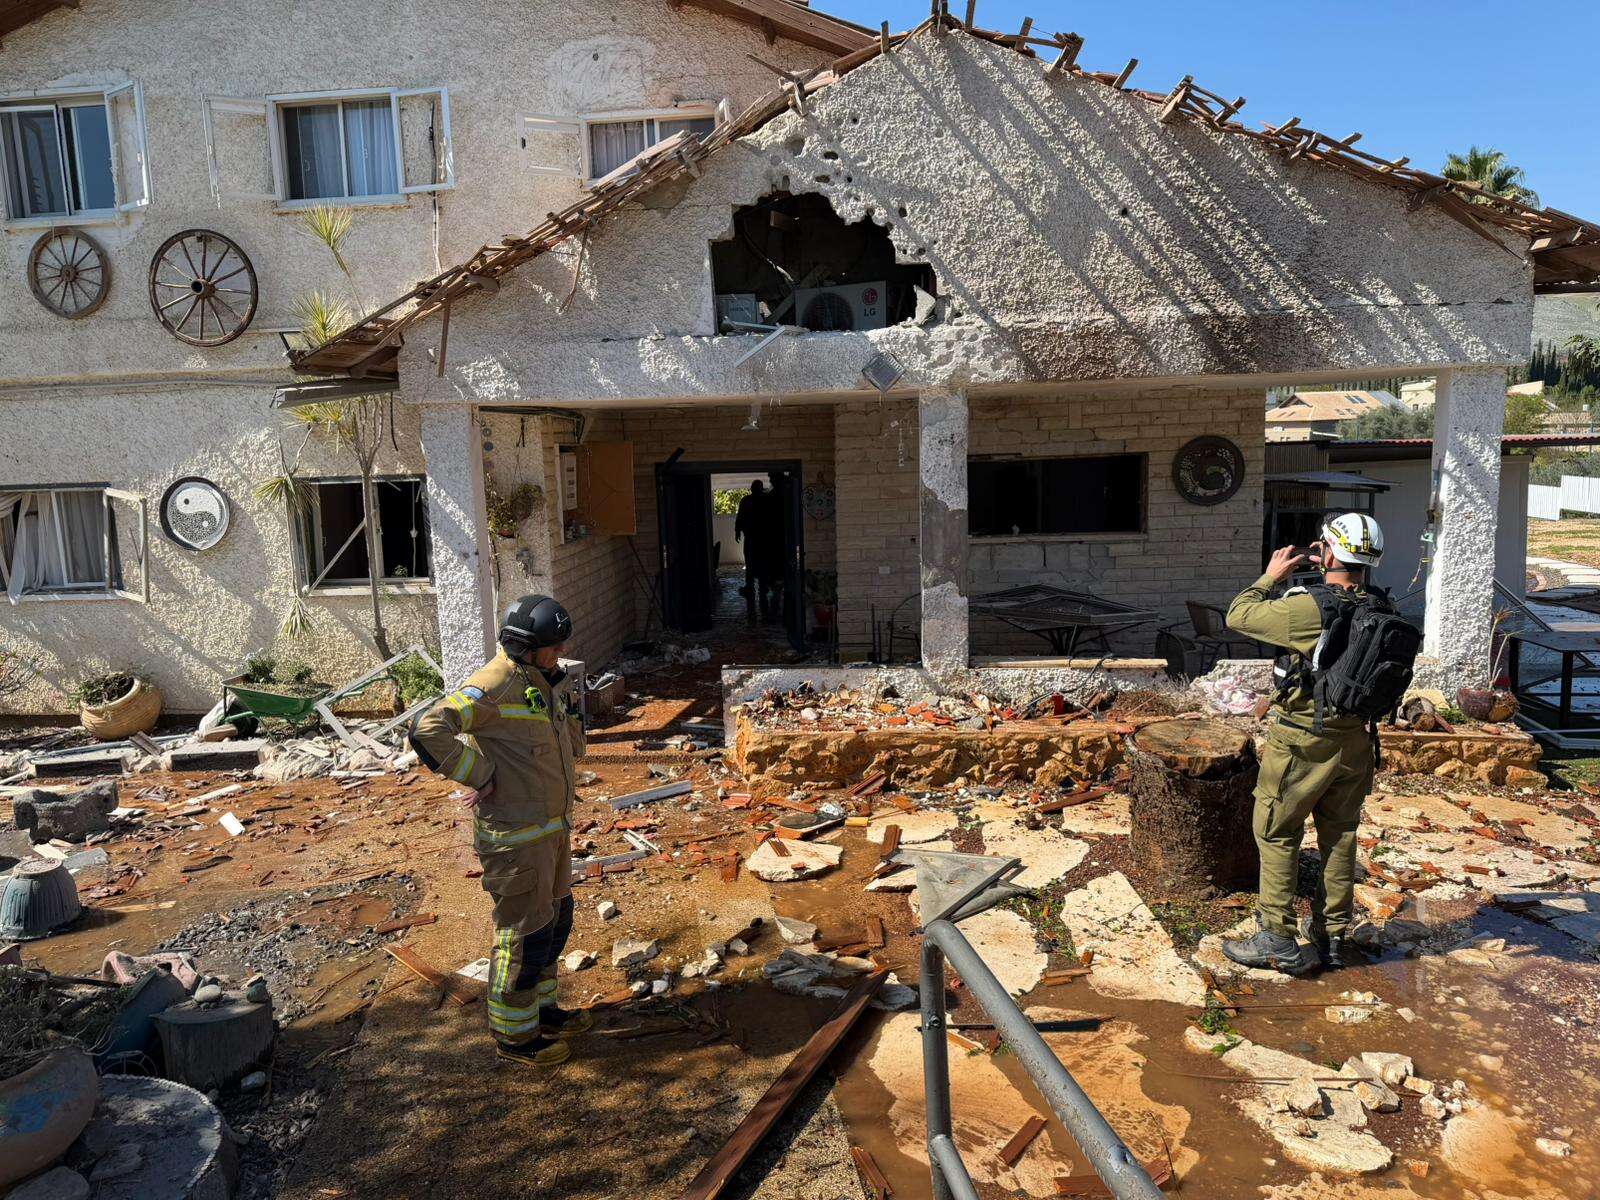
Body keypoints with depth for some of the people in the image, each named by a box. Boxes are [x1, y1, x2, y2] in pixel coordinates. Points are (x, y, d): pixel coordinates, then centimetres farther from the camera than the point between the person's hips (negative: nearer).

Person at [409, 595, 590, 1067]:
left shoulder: (546, 679, 8)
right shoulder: (494, 686, -21)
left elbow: (570, 736, 26)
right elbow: (427, 731, -31)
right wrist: (480, 776, -24)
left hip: (551, 826, 9)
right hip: (515, 836, -9)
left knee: (555, 917, 21)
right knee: (525, 931, 3)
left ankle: (541, 1009, 39)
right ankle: (514, 1034, 21)